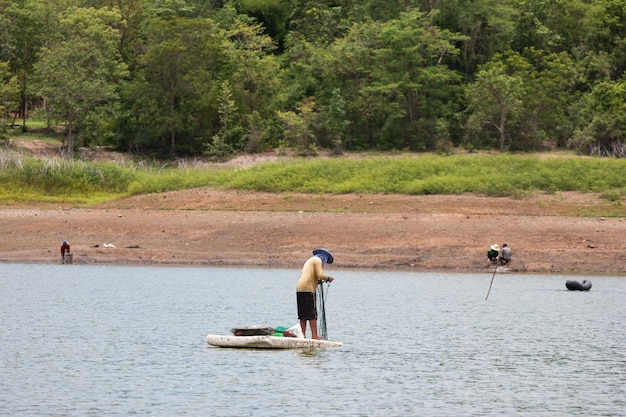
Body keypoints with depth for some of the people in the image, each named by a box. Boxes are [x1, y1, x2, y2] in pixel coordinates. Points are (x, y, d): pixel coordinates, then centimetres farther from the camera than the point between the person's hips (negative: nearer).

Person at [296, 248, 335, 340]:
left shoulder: (309, 260, 28)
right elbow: (320, 275, -11)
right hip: (308, 289, -8)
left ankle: (303, 335, 5)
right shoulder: (318, 260, 2)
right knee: (312, 315, -8)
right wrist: (328, 278, 6)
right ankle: (314, 335, -10)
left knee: (303, 315, 8)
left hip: (299, 288, 8)